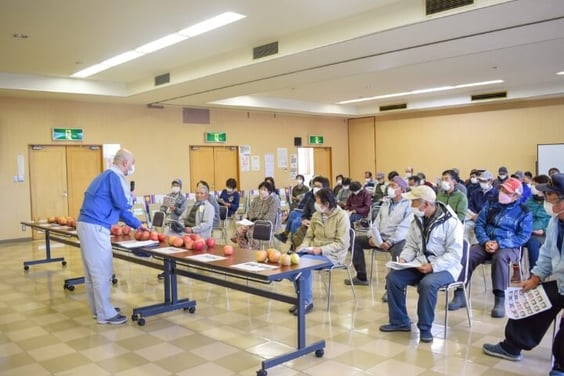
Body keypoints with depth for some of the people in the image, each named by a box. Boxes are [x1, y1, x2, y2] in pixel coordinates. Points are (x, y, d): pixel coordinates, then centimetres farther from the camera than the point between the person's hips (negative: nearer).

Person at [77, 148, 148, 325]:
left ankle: (98, 309, 25)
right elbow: (123, 204, -18)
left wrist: (138, 225, 25)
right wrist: (131, 196, 5)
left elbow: (119, 208, 25)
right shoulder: (114, 176, -11)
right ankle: (105, 314, 2)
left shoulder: (107, 175, 21)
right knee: (102, 272, -4)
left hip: (87, 225, 10)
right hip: (95, 228, -10)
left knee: (93, 270, 15)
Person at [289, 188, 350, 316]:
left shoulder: (341, 216, -12)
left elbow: (341, 243, -16)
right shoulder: (316, 215, 7)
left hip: (332, 254, -6)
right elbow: (309, 236, 13)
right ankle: (301, 298, -6)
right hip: (314, 251, 6)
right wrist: (304, 246, -8)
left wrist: (321, 249, -24)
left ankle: (307, 302, -14)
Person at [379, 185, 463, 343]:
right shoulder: (417, 220, 6)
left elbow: (454, 254, -19)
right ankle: (400, 321, 3)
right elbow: (410, 246, 10)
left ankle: (425, 328, -15)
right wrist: (403, 258, -11)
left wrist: (433, 266, -29)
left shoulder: (450, 222, -16)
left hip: (444, 267, -7)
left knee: (427, 283, -36)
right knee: (393, 277, -11)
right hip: (421, 264, 7)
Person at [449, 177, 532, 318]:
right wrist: (485, 242, -13)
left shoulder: (524, 212, 0)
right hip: (487, 244, 3)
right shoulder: (490, 205, 11)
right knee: (466, 255, -25)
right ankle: (459, 294, -19)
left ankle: (500, 300, -30)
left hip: (509, 247, -3)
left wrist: (499, 244, -20)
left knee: (500, 257, -38)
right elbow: (479, 224, 6)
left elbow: (523, 236, -8)